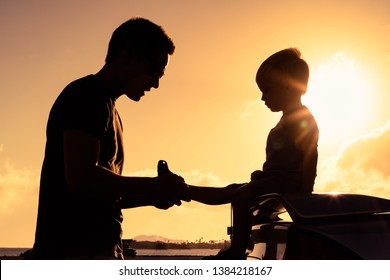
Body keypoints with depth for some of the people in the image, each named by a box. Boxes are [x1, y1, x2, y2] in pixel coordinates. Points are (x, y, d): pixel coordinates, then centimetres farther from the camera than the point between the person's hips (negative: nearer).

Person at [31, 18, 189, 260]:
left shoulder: (105, 105, 23)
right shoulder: (88, 96, -8)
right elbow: (81, 178, -22)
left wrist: (153, 196, 9)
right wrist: (154, 186, -13)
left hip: (97, 253, 10)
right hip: (78, 252, -10)